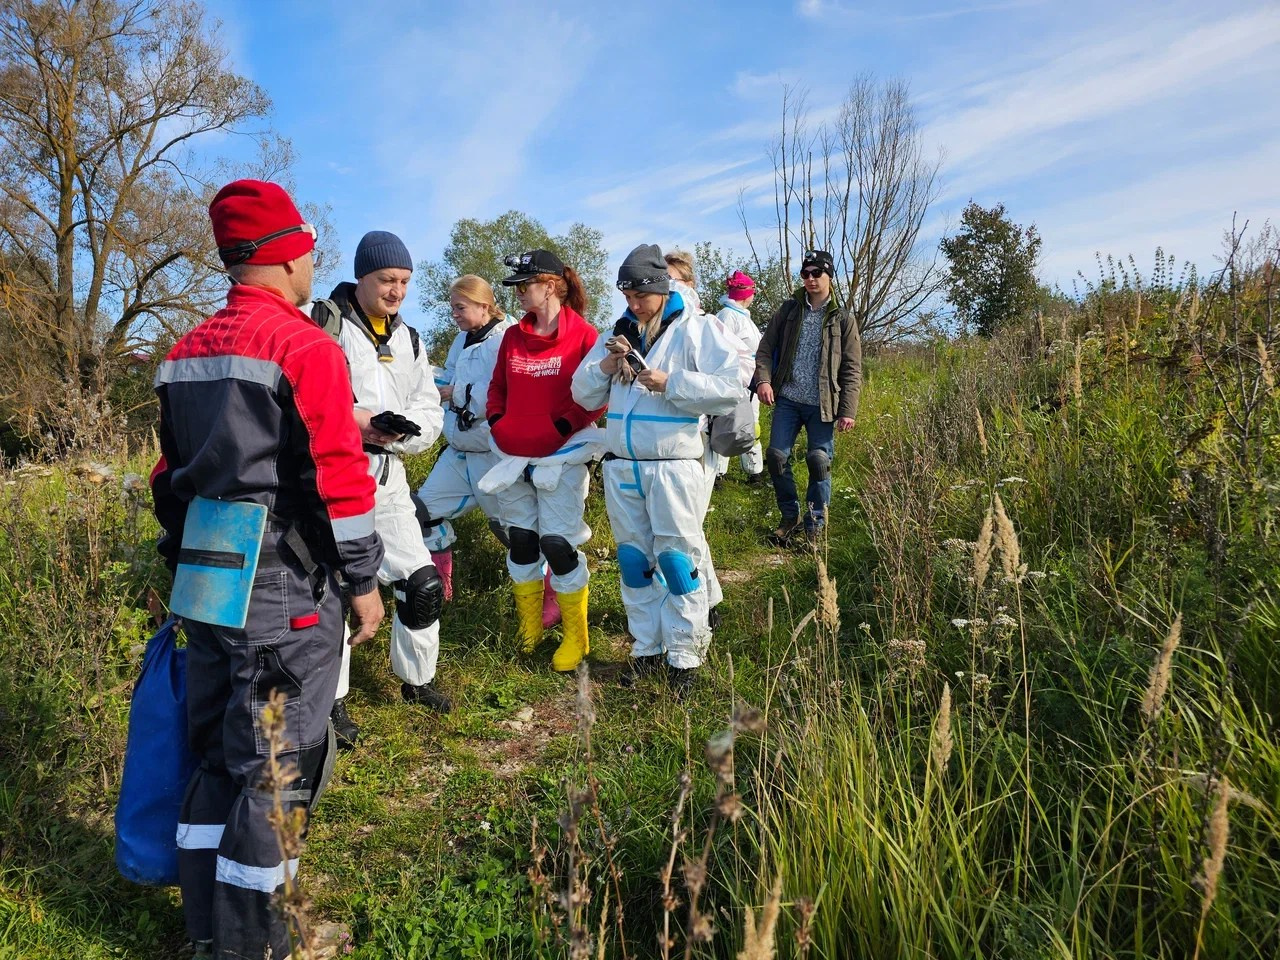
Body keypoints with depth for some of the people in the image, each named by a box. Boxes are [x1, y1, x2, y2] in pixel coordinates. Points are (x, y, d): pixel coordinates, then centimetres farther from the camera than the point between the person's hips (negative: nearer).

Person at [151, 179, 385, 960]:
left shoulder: (185, 353, 11)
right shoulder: (307, 347, -14)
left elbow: (172, 473, 16)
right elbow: (341, 481, -17)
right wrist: (365, 582, -8)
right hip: (285, 590, -8)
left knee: (216, 746, 19)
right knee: (276, 758, 5)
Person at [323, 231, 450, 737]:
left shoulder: (408, 340, 13)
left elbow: (430, 410, 9)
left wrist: (400, 430, -12)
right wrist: (349, 420, -23)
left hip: (387, 477, 6)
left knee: (424, 583, 7)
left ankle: (417, 679, 29)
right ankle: (331, 699, 22)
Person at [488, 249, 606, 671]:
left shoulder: (583, 334, -8)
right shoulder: (512, 336, 8)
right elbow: (498, 388, 19)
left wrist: (560, 426, -16)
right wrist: (496, 422, 3)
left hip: (561, 457, -5)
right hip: (512, 456, 6)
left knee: (558, 544, -4)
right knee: (521, 541, 11)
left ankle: (576, 637, 14)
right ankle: (528, 631, 28)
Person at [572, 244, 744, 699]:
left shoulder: (696, 328, -4)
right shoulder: (620, 331, 13)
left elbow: (732, 387, -15)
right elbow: (583, 394, 14)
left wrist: (669, 383, -20)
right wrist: (605, 367, -6)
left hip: (674, 466, -5)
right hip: (621, 467, 6)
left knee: (677, 558, 0)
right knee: (634, 559, 12)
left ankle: (684, 656, 13)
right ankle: (647, 648, 26)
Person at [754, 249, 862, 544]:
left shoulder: (842, 319, 2)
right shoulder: (789, 309, 8)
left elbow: (852, 370, 0)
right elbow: (766, 348, 7)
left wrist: (848, 410, -8)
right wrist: (763, 379, -11)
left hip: (822, 405, -2)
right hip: (787, 400, 2)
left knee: (819, 461, -2)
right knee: (776, 456, -3)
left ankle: (815, 525, 14)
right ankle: (789, 516, 16)